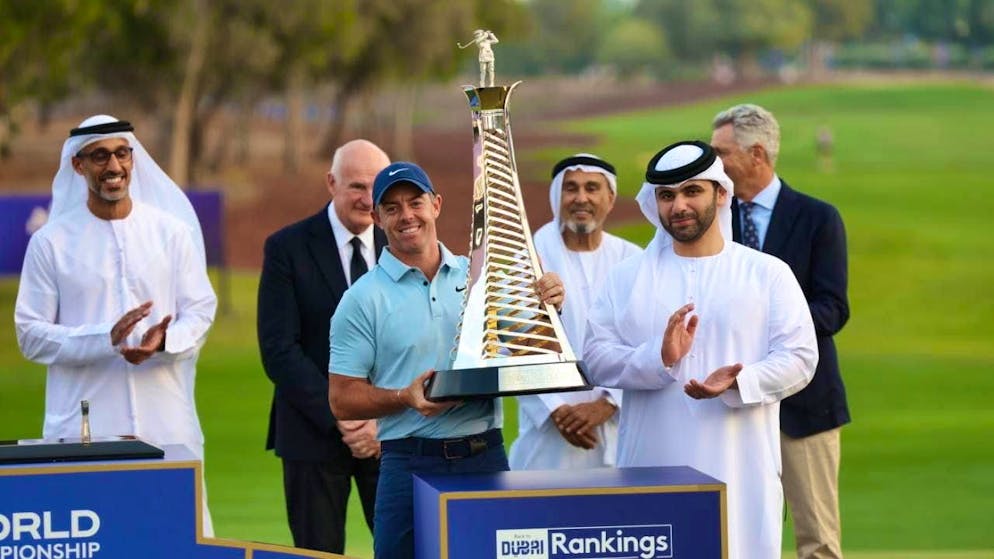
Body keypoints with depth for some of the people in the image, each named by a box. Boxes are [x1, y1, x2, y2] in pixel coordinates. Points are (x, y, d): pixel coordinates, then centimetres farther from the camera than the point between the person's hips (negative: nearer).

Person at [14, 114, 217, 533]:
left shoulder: (172, 231, 7)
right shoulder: (51, 242, 2)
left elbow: (201, 310, 6)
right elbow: (31, 334, 0)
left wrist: (164, 341, -16)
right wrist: (106, 340, -15)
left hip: (165, 419, 1)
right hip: (83, 422, -1)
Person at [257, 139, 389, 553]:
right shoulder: (287, 248, -3)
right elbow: (279, 351, -8)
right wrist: (338, 418, -14)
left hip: (392, 429, 2)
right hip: (314, 432, -2)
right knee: (320, 552, 3)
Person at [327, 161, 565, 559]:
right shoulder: (363, 299, -1)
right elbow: (342, 399, -2)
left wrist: (546, 309, -5)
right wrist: (406, 397, -18)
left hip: (486, 455, 3)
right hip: (410, 463, -3)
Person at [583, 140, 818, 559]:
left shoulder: (768, 273, 6)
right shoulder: (628, 277, 10)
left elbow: (799, 357, 0)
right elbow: (597, 356, 3)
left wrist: (737, 383, -18)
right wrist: (658, 359, -16)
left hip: (739, 473, -1)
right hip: (652, 472, 1)